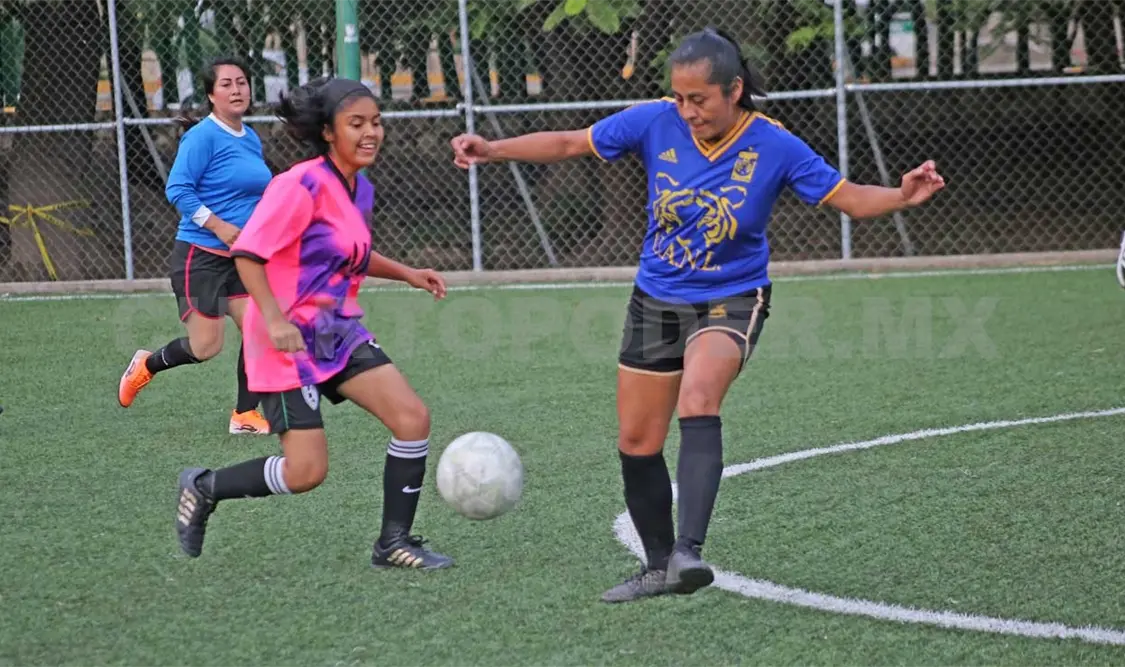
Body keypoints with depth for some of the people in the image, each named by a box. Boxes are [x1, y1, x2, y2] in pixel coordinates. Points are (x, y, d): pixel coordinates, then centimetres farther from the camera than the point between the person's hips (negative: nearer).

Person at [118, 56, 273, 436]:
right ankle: (146, 366, 26)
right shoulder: (203, 137, -14)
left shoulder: (251, 140, 10)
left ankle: (245, 415, 7)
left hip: (240, 258, 7)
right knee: (205, 347, -4)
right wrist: (218, 226, -24)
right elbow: (177, 189, -20)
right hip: (200, 257, -7)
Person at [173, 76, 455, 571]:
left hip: (339, 334, 8)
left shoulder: (361, 190, 9)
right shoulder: (303, 185, -18)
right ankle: (203, 488, 15)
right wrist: (274, 318, -29)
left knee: (413, 418, -7)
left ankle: (394, 543, 5)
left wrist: (406, 274, 17)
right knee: (306, 471, -10)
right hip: (289, 340, -8)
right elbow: (247, 254, -19)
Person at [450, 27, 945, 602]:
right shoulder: (655, 123, -11)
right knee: (636, 442, 8)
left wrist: (903, 196, -32)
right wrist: (493, 149, -13)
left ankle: (688, 551, -40)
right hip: (656, 301, 4)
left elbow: (850, 198, -13)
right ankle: (659, 567, 28)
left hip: (730, 302, -4)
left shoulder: (773, 147, -16)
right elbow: (568, 143, -4)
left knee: (697, 399, -34)